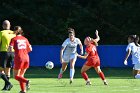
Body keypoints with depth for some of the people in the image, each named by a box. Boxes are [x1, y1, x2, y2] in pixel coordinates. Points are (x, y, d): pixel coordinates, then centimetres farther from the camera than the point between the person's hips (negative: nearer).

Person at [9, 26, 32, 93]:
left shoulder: (14, 39, -1)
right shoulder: (25, 39, 12)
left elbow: (10, 49, -11)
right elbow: (30, 49, 16)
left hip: (19, 58, -5)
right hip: (26, 58, 5)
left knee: (16, 76, 4)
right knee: (21, 75, 18)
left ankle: (26, 81, -24)